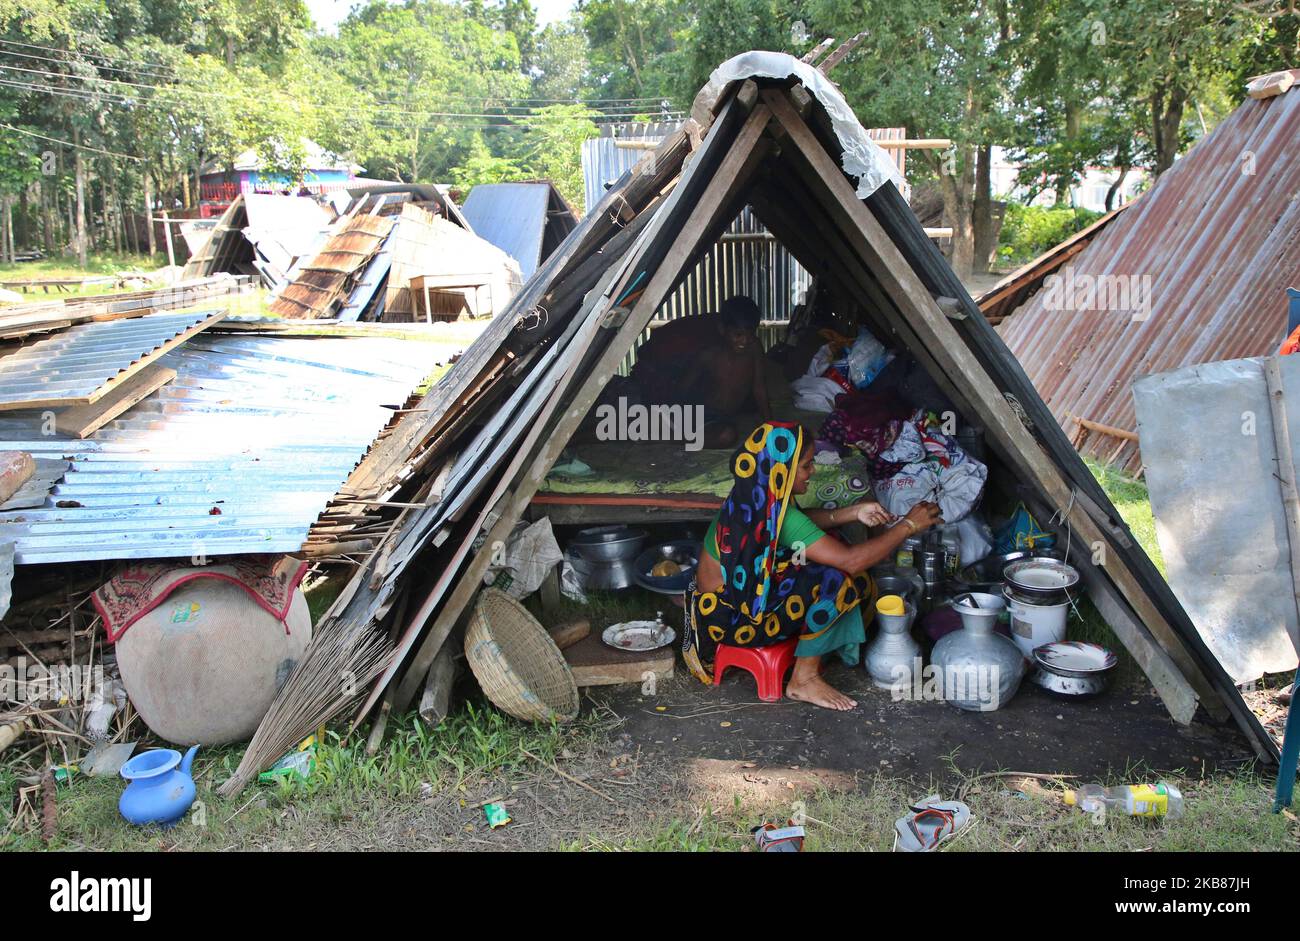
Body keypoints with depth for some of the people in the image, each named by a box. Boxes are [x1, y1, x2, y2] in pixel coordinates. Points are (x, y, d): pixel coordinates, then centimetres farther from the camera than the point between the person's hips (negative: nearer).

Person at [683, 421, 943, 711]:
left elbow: (802, 521, 16)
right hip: (729, 616, -9)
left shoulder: (756, 495, -5)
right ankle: (803, 680, -9)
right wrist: (908, 525, -19)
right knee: (836, 580, -22)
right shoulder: (775, 514, -30)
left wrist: (853, 512, 4)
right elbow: (851, 560, -30)